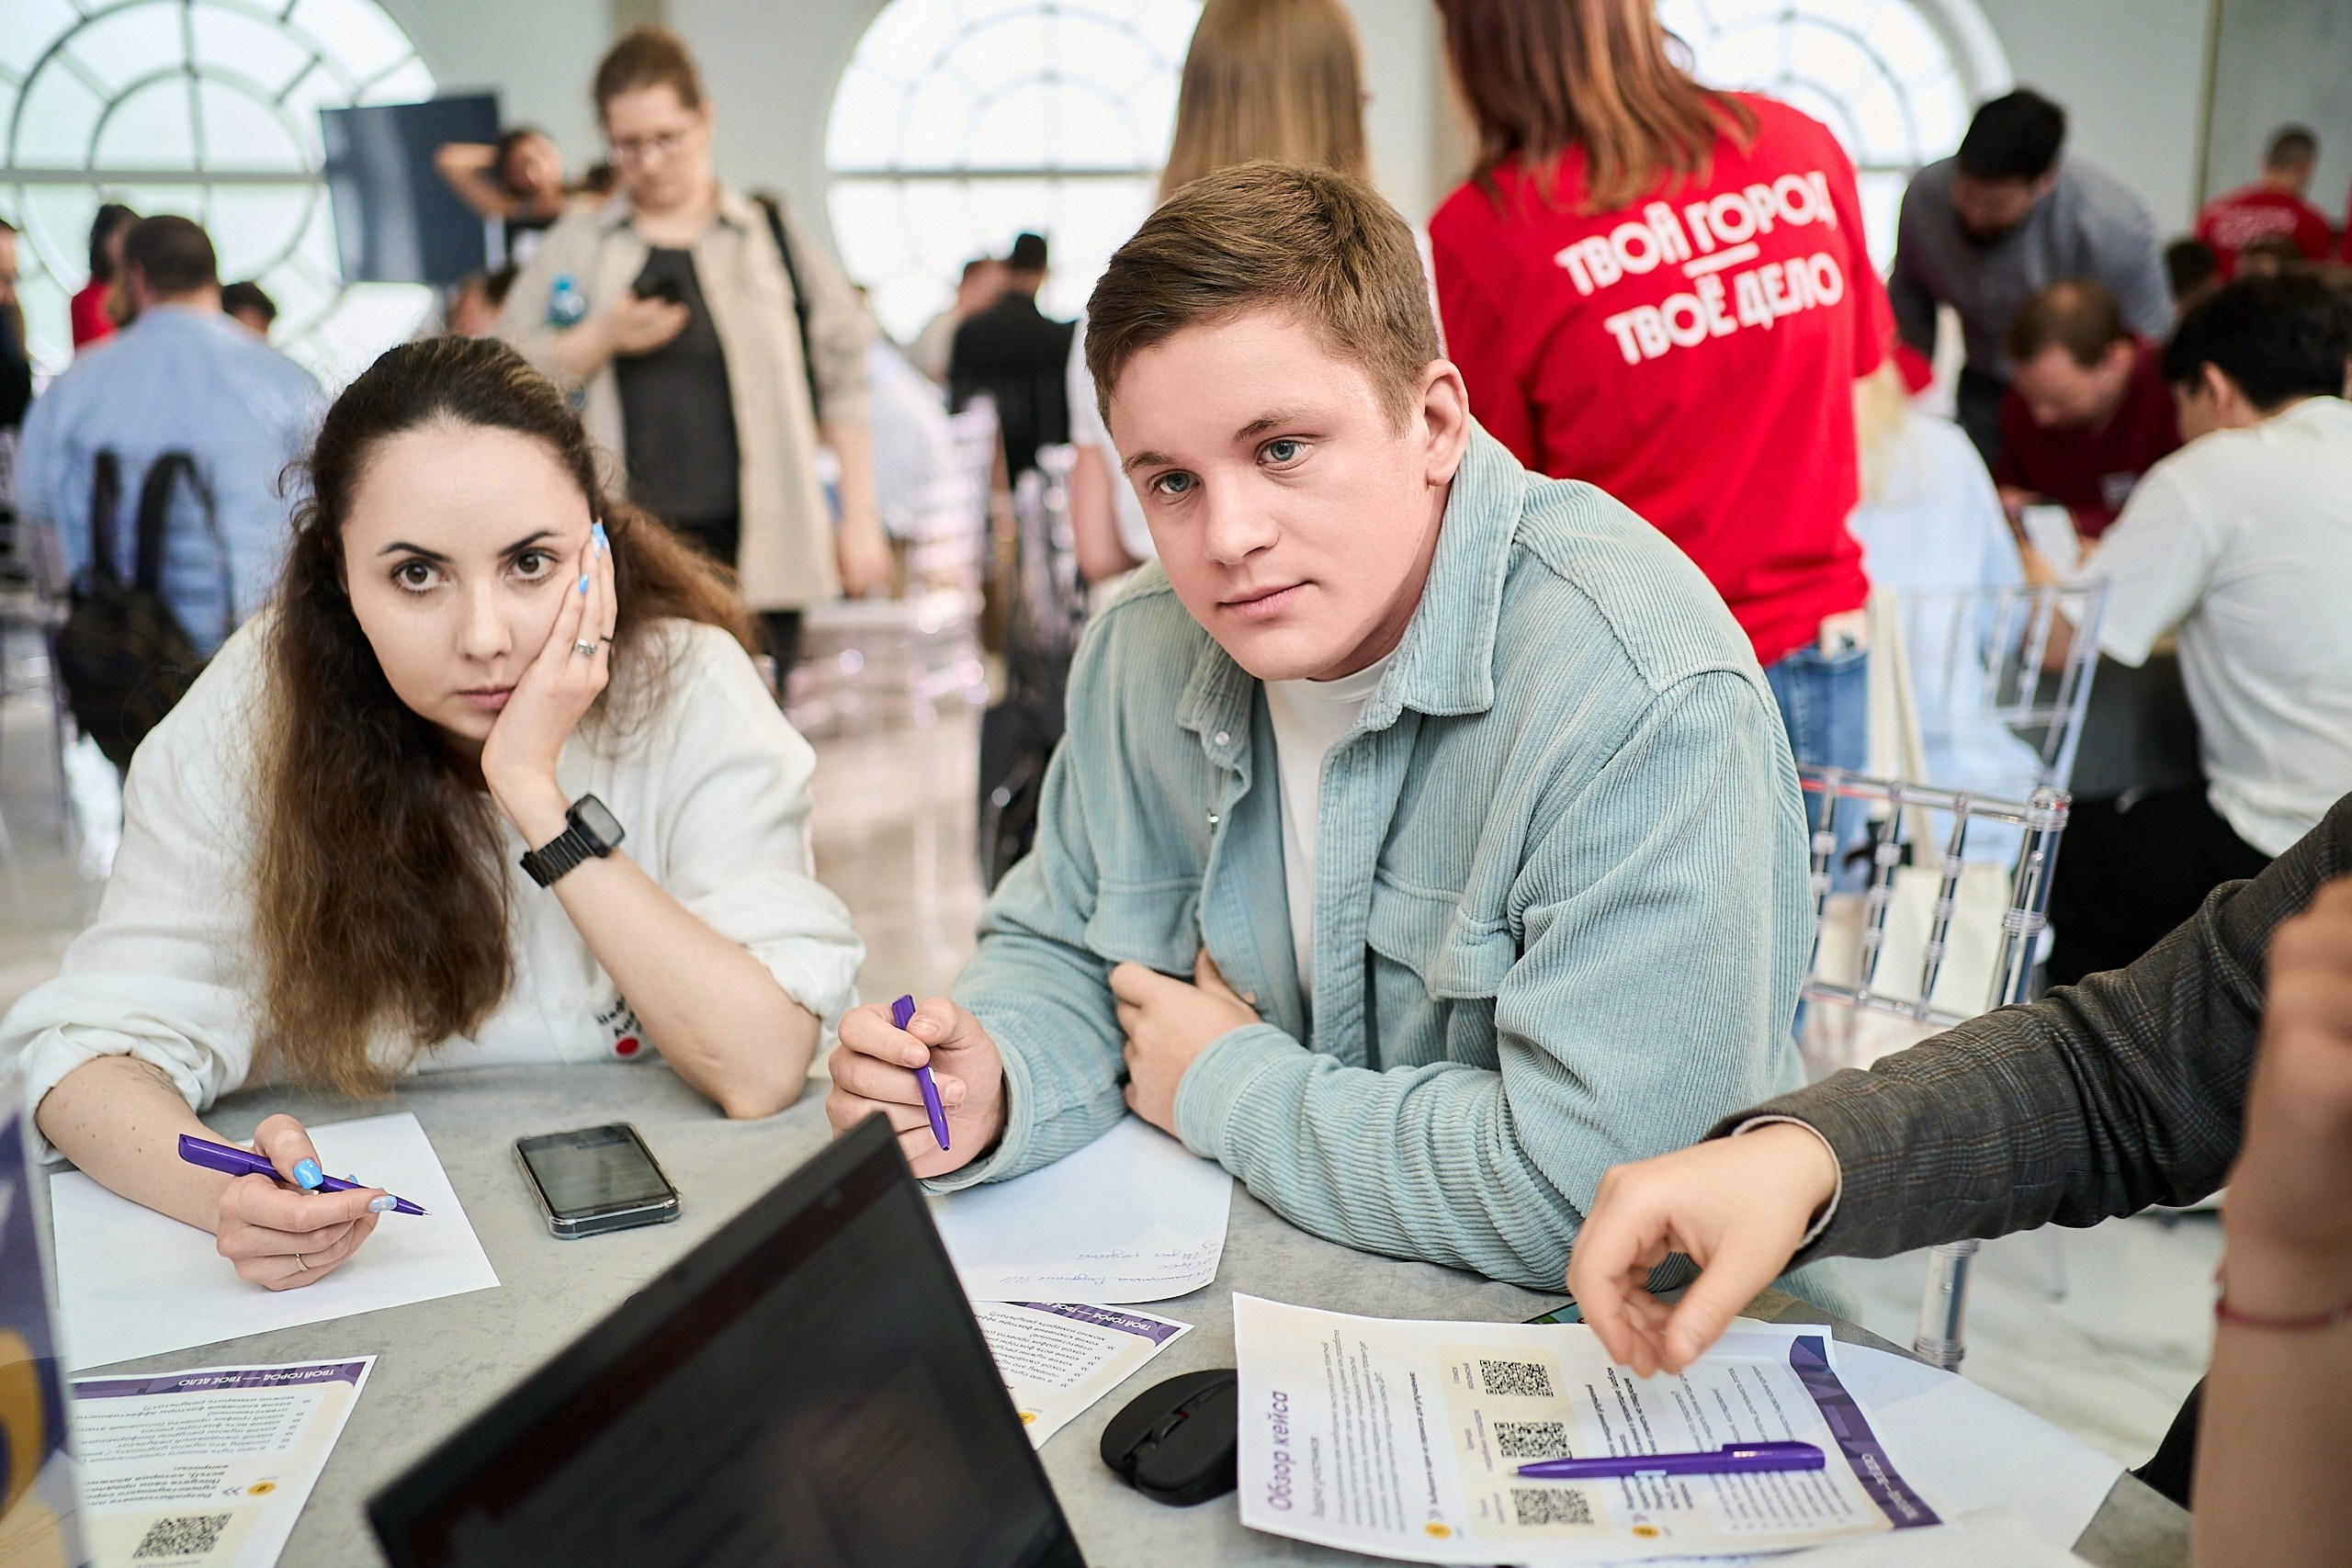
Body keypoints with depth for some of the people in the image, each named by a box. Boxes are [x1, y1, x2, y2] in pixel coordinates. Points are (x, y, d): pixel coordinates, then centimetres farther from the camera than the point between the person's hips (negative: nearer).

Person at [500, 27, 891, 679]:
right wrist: (600, 340, -7)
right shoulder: (575, 247, 13)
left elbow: (844, 380, 10)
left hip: (759, 551, 0)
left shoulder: (774, 237, 11)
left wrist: (859, 519, 5)